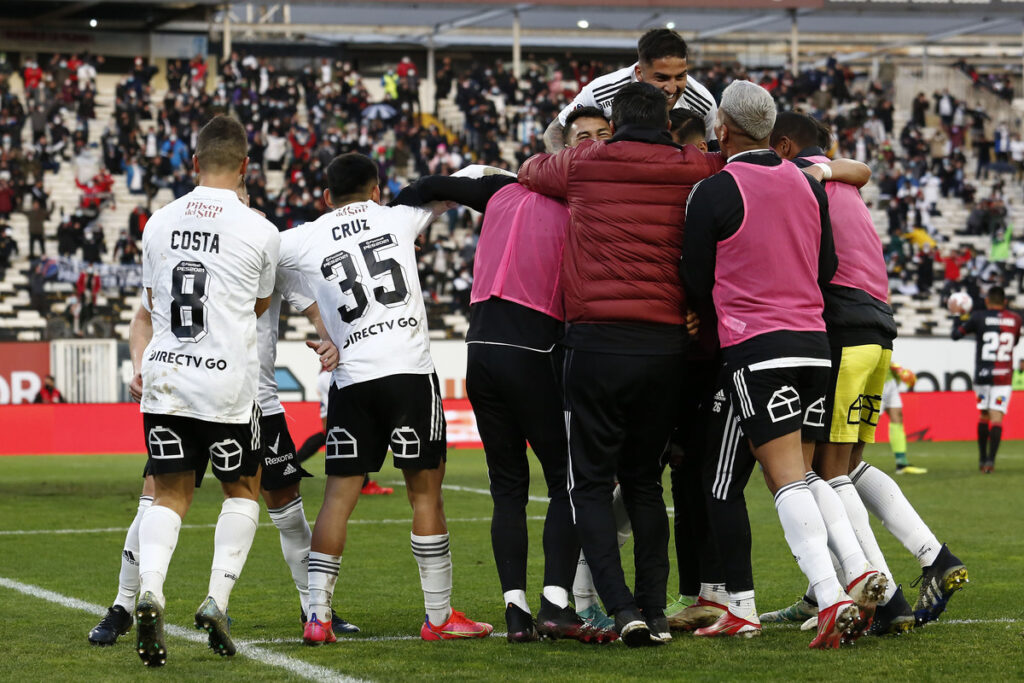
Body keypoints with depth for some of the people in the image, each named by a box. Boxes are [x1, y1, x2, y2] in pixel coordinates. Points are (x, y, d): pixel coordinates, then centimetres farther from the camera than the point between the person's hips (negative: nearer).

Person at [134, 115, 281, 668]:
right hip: (227, 382, -3)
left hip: (164, 377, 3)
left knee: (169, 493, 8)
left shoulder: (159, 223, 4)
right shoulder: (259, 231, -6)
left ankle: (149, 591, -16)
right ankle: (217, 598, 3)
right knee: (242, 488, 16)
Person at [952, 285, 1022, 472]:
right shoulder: (1015, 319, 4)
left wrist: (962, 318, 19)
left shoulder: (978, 317, -4)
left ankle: (982, 459, 18)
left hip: (982, 375, 0)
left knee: (983, 416, 15)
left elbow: (956, 334, 2)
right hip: (1004, 377, 0)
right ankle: (990, 460, -17)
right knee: (996, 418, -4)